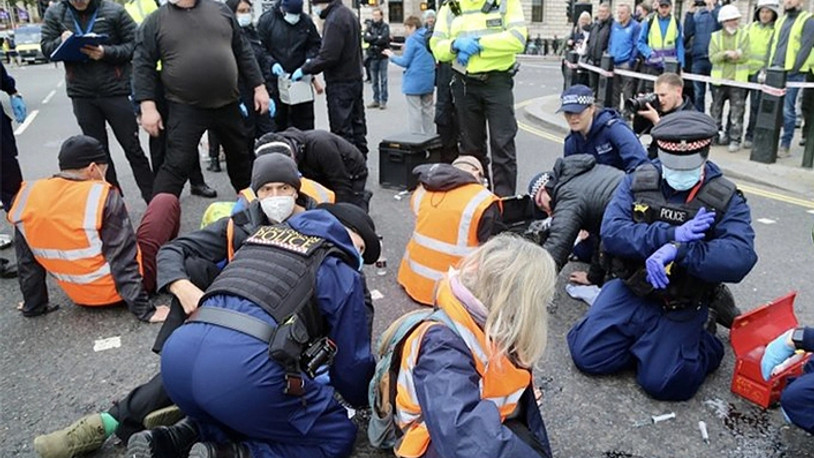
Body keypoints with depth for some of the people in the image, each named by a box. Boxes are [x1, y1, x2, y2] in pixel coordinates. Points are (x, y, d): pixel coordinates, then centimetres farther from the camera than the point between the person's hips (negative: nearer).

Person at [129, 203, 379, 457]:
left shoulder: (265, 233, 27)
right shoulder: (341, 272, 11)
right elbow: (351, 360, 16)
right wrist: (365, 398, 41)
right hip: (244, 364, -7)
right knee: (338, 436, 12)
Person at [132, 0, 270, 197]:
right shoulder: (155, 21, 0)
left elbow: (243, 52, 11)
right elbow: (143, 66, -2)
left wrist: (259, 87, 7)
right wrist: (148, 107, -11)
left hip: (228, 103, 4)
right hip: (185, 108, -4)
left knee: (240, 155, 18)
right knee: (177, 164, -7)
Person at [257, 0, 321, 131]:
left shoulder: (306, 20, 2)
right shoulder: (267, 19, -5)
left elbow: (316, 44, 12)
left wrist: (310, 59, -7)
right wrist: (271, 63, -18)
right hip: (274, 79, -2)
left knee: (304, 119, 9)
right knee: (277, 119, 5)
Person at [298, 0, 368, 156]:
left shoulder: (334, 20, -18)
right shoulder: (348, 13, 12)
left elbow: (328, 56, -24)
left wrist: (304, 69, -12)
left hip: (340, 83, -10)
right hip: (355, 78, 10)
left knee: (342, 131, -5)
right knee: (357, 125, 16)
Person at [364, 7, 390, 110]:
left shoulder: (385, 26, -1)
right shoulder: (370, 26, 8)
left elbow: (384, 39, -16)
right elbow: (366, 38, -6)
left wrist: (372, 39, -7)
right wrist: (377, 38, -13)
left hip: (382, 55, -3)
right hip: (373, 55, 4)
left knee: (383, 79, 0)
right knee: (374, 80, 8)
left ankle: (383, 101, 5)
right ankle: (376, 100, 16)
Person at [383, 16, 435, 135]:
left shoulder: (412, 39, -11)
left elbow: (405, 62, -12)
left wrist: (392, 56, 4)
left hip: (414, 81, -7)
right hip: (428, 80, 7)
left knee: (414, 111, -1)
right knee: (427, 110, 13)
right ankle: (430, 137, 18)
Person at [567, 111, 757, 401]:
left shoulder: (726, 201, -9)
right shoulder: (638, 182, -3)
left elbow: (740, 258, -25)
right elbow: (611, 233, -16)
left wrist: (679, 250, -39)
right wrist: (672, 234, -28)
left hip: (682, 308, -2)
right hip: (630, 291, 3)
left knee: (662, 383, -13)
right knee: (587, 355, -8)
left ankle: (704, 339, 16)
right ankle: (643, 343, 18)